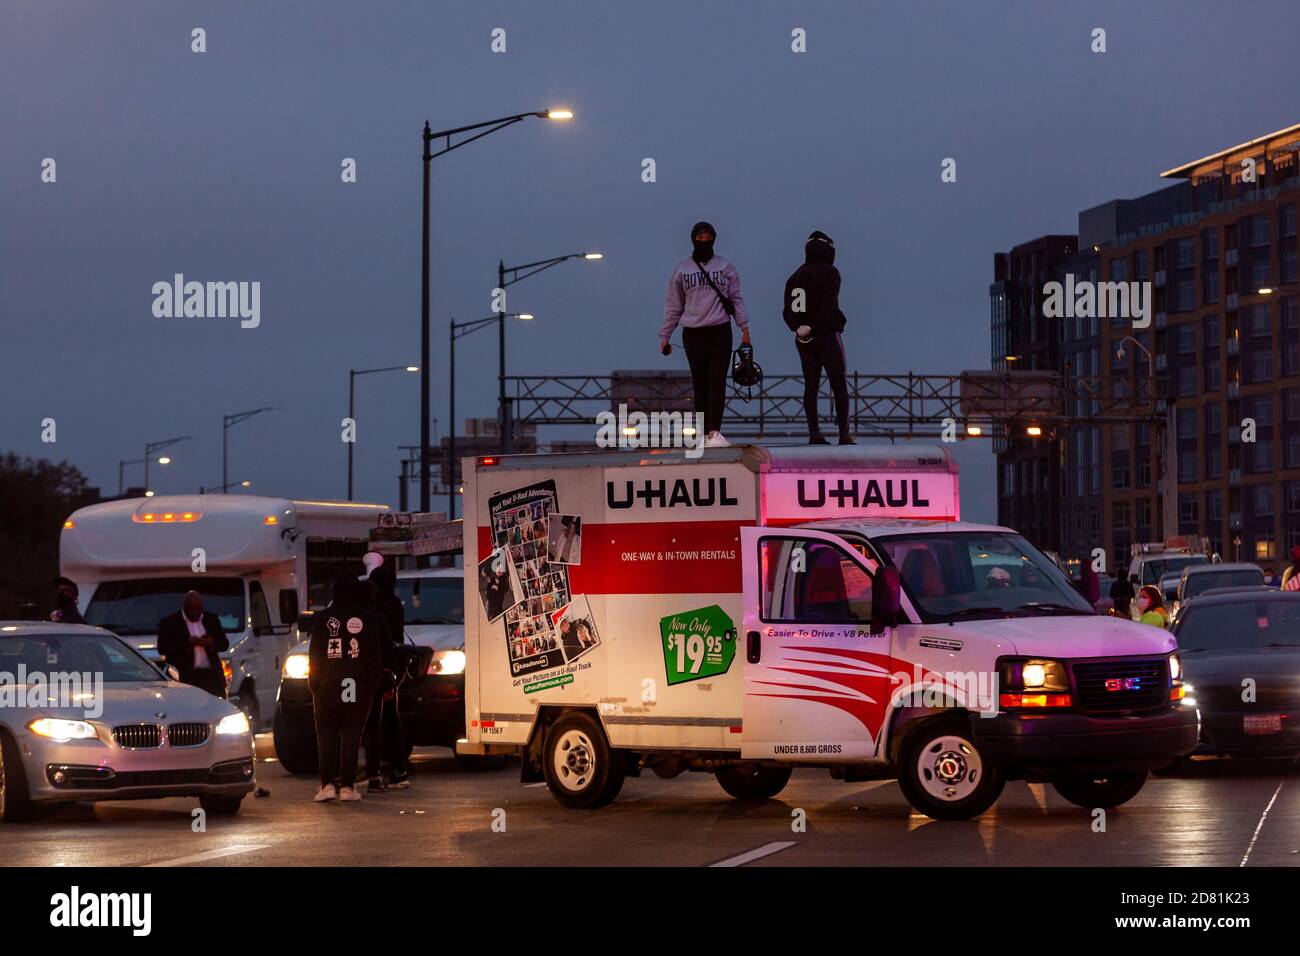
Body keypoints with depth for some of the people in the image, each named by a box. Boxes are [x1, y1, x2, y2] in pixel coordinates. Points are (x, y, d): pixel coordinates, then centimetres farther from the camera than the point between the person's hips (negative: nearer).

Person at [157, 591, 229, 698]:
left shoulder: (212, 619, 16)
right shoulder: (169, 622, 2)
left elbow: (224, 644, 16)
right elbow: (162, 648, -7)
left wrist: (212, 643, -7)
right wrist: (188, 643, -16)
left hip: (211, 676, 4)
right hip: (184, 677, -4)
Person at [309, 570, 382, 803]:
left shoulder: (322, 619, -1)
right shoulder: (367, 619, 0)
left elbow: (314, 654, 0)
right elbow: (375, 656, 3)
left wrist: (313, 682, 7)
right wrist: (372, 685, 9)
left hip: (328, 687, -1)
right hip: (358, 686, 1)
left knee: (326, 734, 5)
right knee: (351, 735, 4)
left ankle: (328, 784, -5)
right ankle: (347, 786, 0)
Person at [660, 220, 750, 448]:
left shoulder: (725, 266, 5)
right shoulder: (681, 269, 6)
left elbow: (736, 298, 7)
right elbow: (673, 305, 9)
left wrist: (744, 327, -2)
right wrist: (664, 336, 8)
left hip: (720, 331, -1)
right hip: (693, 333, 1)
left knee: (717, 382, -9)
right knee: (700, 384, 2)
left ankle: (715, 431, -16)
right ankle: (705, 433, 5)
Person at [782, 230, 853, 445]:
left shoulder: (795, 276, 12)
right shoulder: (829, 272, -6)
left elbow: (788, 310, 6)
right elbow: (827, 306, -19)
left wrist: (797, 327, -7)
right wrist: (813, 328, -19)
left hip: (803, 339, 5)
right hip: (827, 335, -5)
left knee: (811, 385, 7)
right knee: (839, 385, 0)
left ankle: (814, 434, 3)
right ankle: (844, 434, -6)